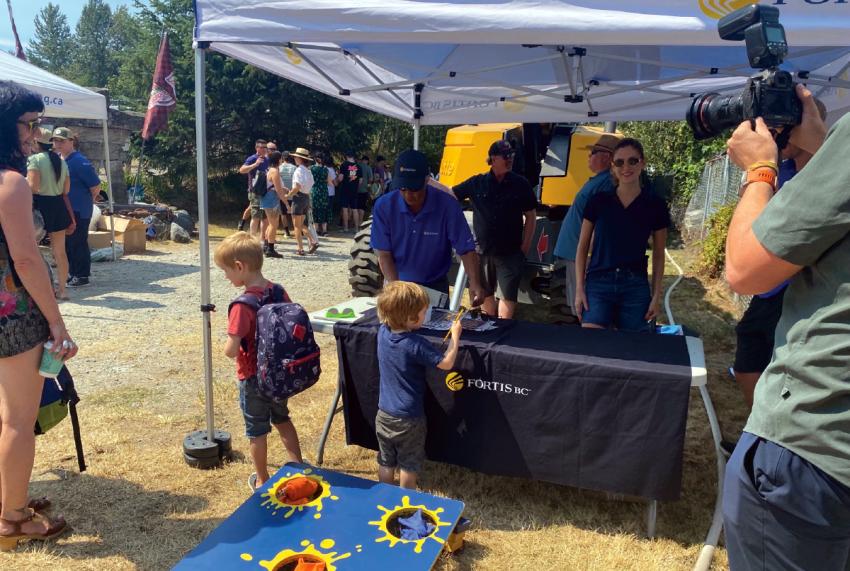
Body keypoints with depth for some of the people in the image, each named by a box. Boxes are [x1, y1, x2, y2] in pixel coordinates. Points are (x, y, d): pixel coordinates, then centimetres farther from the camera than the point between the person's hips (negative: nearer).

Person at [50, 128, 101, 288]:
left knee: (78, 243, -2)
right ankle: (72, 273, 24)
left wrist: (84, 202, 0)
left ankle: (82, 276, 7)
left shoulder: (80, 161, -14)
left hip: (78, 211, -8)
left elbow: (96, 187, -14)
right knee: (67, 243, 13)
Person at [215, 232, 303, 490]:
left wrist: (227, 345, -5)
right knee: (282, 419, 26)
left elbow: (231, 351, -27)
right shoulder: (278, 292, -7)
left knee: (257, 431, 14)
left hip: (253, 378, -6)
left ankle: (262, 481, 30)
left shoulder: (242, 305, -26)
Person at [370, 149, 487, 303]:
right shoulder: (384, 206, -15)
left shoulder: (447, 205, -18)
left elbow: (466, 249, -16)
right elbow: (383, 253, -11)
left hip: (435, 286, -1)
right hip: (397, 283, 1)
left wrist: (475, 283, -32)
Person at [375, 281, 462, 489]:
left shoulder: (383, 332, -8)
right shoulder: (416, 345, -26)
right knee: (409, 466, 15)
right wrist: (455, 335, -13)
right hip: (409, 419, -5)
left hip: (384, 415, 6)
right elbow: (446, 363, -21)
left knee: (386, 463, 19)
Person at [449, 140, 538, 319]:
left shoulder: (521, 184, -1)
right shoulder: (477, 183, 0)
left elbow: (531, 216, 3)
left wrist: (525, 247, -1)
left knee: (507, 296, -4)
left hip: (510, 253, -2)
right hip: (483, 251, 2)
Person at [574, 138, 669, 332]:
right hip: (598, 284, -1)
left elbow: (658, 254, 8)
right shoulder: (599, 200, 0)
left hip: (636, 287, 1)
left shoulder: (655, 204, 1)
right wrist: (579, 289, -1)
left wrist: (656, 295, 4)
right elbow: (582, 247, 4)